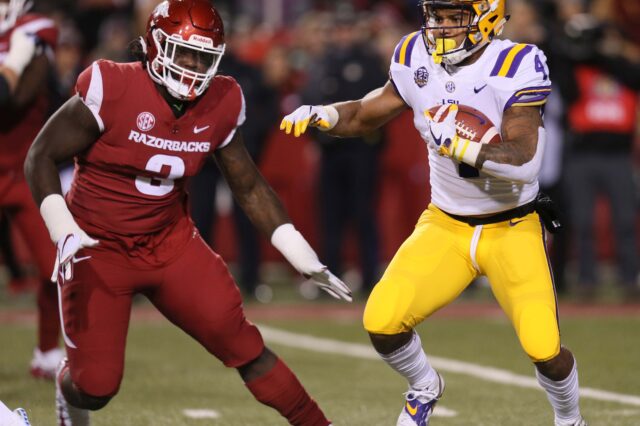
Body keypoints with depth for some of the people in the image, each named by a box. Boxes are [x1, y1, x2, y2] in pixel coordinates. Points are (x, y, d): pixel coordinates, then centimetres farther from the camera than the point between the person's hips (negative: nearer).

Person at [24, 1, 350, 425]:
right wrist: (64, 232, -25)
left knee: (244, 345, -5)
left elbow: (249, 186, 8)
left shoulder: (220, 105, -5)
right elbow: (42, 156, -14)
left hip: (170, 243, 4)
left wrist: (300, 254, 5)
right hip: (98, 247, -4)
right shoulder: (114, 90, -21)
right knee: (97, 385, -6)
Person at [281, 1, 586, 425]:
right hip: (446, 226, 4)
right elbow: (366, 115, 10)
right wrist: (319, 114, -9)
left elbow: (522, 163, -30)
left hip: (512, 228, -4)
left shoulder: (516, 66, -20)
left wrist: (458, 144, -39)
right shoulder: (417, 59, -5)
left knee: (543, 347, -15)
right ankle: (425, 387, 20)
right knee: (383, 321, -14)